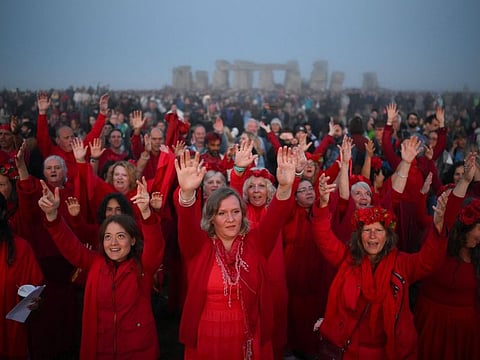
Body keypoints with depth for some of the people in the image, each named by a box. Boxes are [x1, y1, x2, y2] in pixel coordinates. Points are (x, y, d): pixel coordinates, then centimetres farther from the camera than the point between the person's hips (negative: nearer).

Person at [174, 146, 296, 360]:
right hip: (206, 342, -1)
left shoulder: (254, 243, -1)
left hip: (248, 341, 1)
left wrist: (284, 187, -35)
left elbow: (274, 217, -16)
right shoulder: (198, 246, -4)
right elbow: (187, 222, -22)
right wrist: (187, 193, -43)